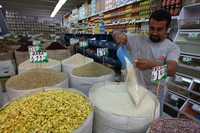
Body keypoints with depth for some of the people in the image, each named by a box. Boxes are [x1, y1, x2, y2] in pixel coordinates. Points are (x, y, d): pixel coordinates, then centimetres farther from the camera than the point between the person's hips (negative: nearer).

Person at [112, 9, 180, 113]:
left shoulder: (172, 48, -7)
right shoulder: (137, 40, -3)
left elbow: (172, 70, -23)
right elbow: (115, 34, -1)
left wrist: (151, 64, -42)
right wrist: (118, 35, -25)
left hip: (154, 95, -1)